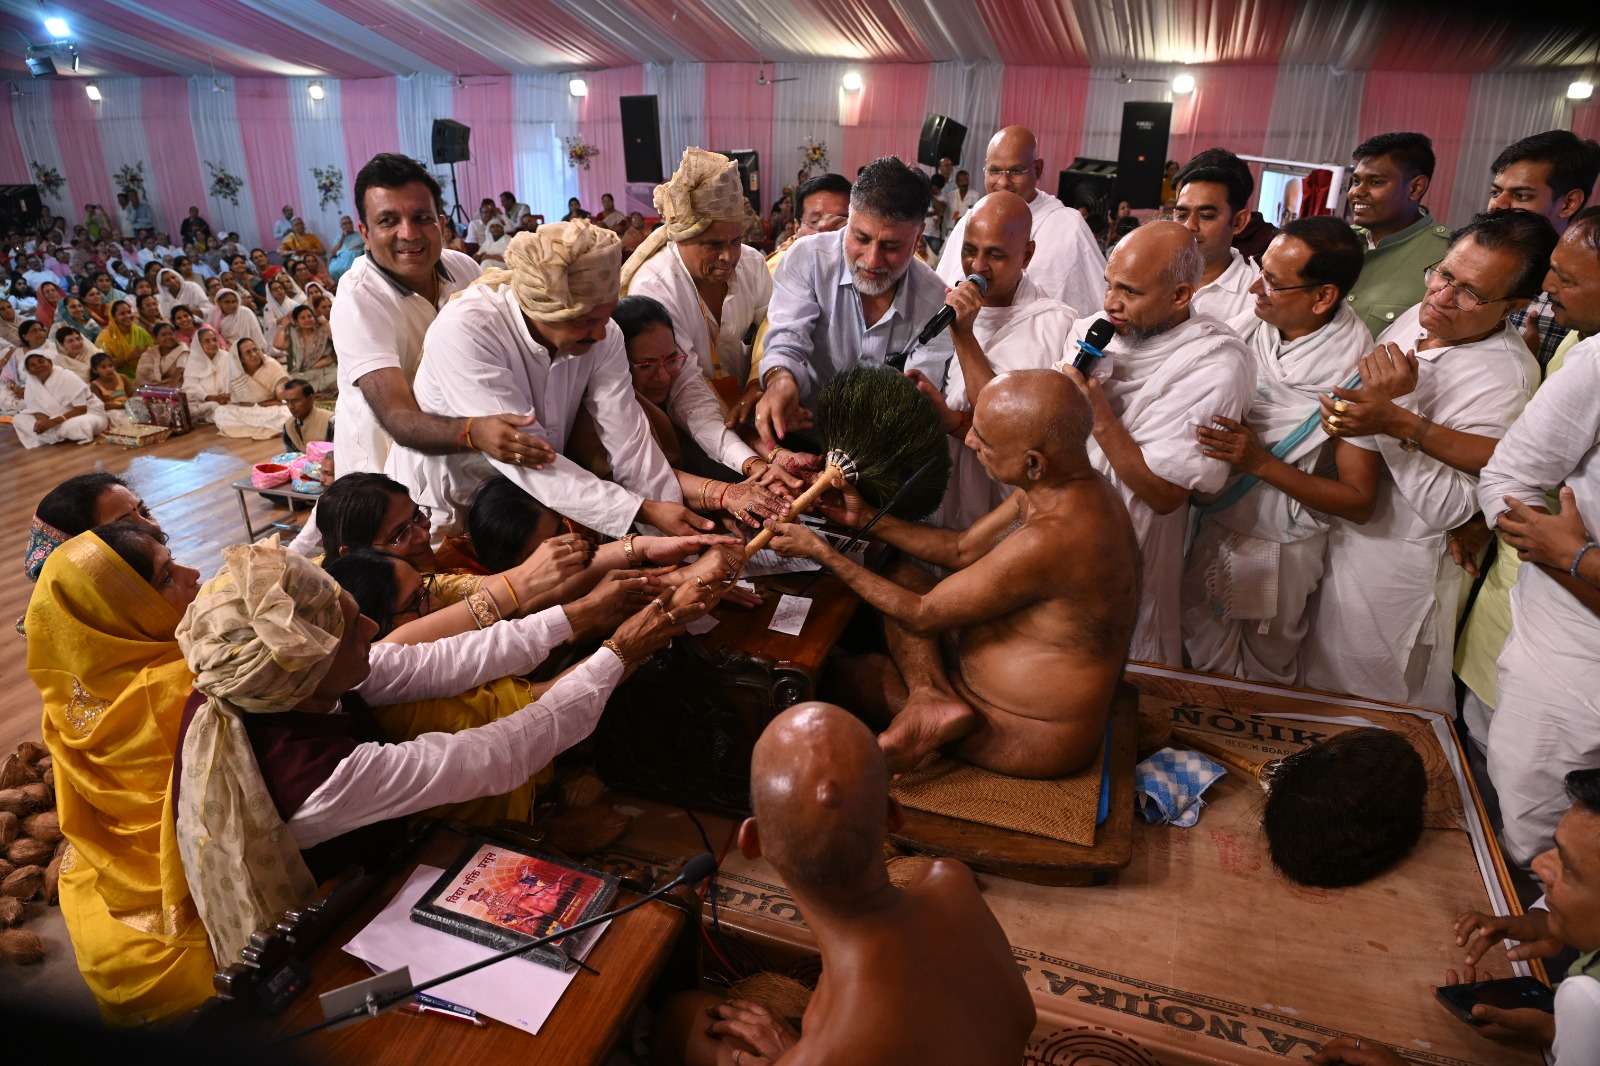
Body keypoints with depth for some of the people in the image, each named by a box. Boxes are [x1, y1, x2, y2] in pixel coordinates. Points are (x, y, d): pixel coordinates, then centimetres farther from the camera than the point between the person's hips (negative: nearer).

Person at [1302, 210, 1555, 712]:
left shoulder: (1505, 375, -23)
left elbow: (1447, 509, -27)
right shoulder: (1417, 317, 0)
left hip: (1396, 563, -7)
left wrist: (1398, 418, -36)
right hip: (1342, 534, 8)